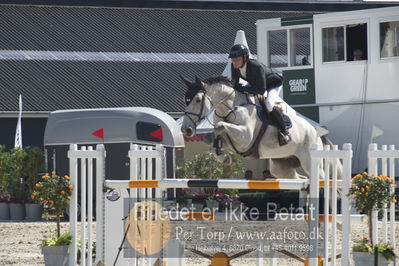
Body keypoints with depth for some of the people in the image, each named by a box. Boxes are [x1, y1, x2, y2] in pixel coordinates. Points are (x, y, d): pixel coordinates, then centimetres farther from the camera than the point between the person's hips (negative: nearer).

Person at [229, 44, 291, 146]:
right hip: (255, 83, 8)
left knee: (268, 105, -34)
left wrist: (242, 89, -43)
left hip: (273, 85, -8)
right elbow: (234, 84, -5)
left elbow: (261, 90, -42)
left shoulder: (256, 67, -41)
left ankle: (284, 131, -15)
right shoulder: (234, 67, -20)